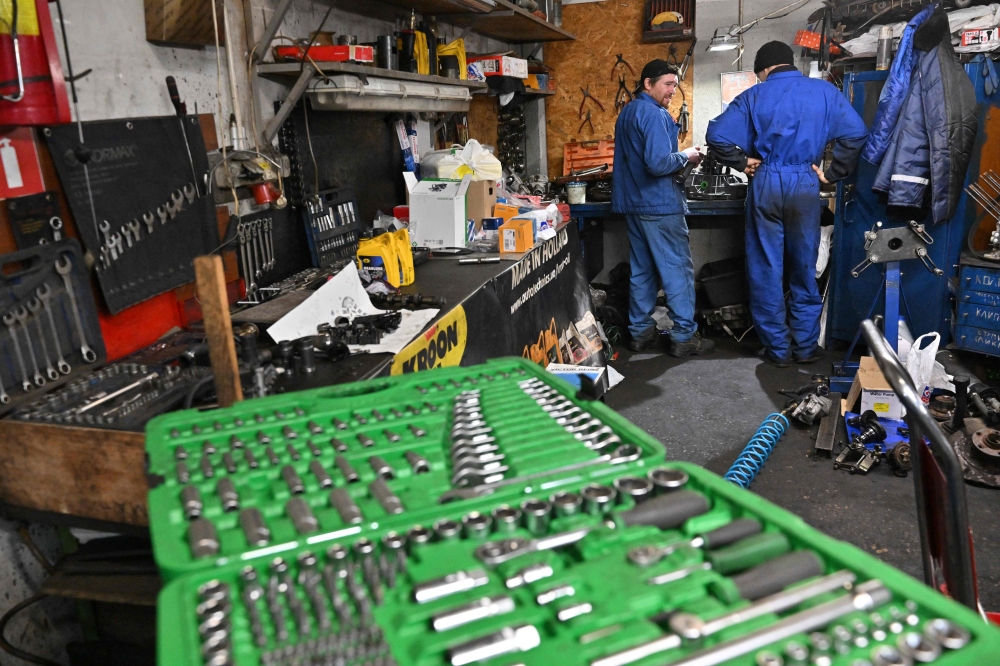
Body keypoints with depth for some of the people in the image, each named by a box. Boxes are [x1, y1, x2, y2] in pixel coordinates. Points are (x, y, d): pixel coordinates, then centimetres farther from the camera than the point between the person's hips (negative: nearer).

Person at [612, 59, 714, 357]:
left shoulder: (627, 112, 15)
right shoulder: (654, 114, -16)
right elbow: (658, 164, -26)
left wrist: (677, 158, 16)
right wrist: (685, 157, -9)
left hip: (633, 202, 9)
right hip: (659, 205, -9)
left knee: (641, 270, 13)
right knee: (678, 270, -2)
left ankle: (640, 332, 19)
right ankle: (683, 337, 3)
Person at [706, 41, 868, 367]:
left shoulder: (755, 95, 1)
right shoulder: (824, 91, 4)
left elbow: (717, 135, -7)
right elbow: (855, 133, -4)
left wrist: (742, 162, 5)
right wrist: (832, 173, 4)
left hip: (766, 183, -1)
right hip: (805, 184, 1)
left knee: (766, 270, 7)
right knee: (804, 269, 12)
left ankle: (777, 349, 12)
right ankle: (806, 346, 19)